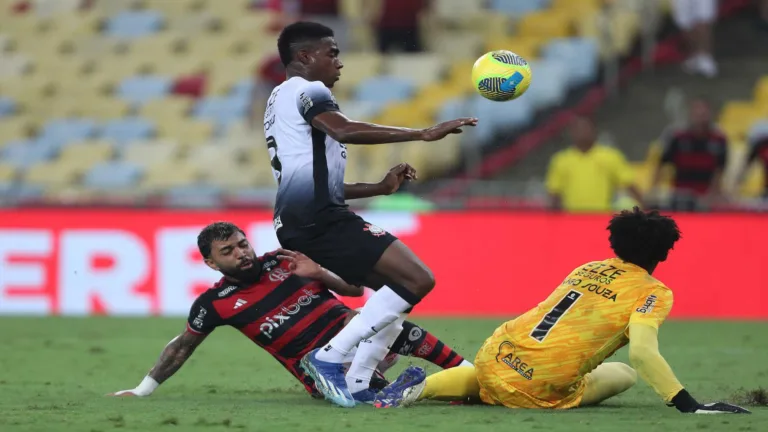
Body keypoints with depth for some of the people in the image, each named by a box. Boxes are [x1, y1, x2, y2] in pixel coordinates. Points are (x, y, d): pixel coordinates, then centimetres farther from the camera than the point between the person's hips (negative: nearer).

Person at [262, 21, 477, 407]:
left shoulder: (283, 100, 30)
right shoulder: (307, 90, -2)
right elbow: (346, 131, -21)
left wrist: (381, 188, 24)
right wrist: (424, 134, -22)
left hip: (298, 225, 10)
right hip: (319, 219, -10)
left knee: (398, 287, 17)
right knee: (417, 280, -16)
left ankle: (356, 385, 6)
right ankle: (329, 357, -18)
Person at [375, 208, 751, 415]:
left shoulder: (587, 268, 16)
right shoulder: (652, 292, -4)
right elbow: (642, 353, -21)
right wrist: (691, 407, -22)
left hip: (496, 355, 7)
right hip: (540, 390, -7)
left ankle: (420, 386, 9)